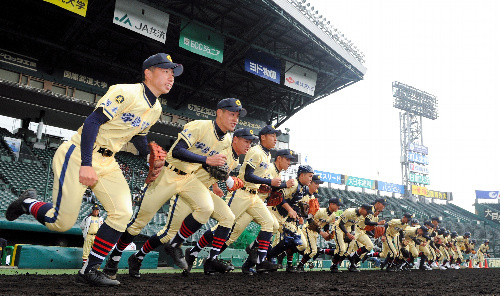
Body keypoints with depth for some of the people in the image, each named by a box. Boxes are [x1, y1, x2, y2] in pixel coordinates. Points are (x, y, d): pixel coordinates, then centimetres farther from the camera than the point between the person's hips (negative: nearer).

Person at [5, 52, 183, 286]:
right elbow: (92, 122, -22)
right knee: (62, 222, -6)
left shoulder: (156, 109, 9)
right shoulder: (126, 92, -18)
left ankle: (89, 270, 4)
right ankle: (28, 202, 26)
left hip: (107, 162, 8)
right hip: (78, 155, -8)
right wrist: (86, 164, -28)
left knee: (123, 213, -7)